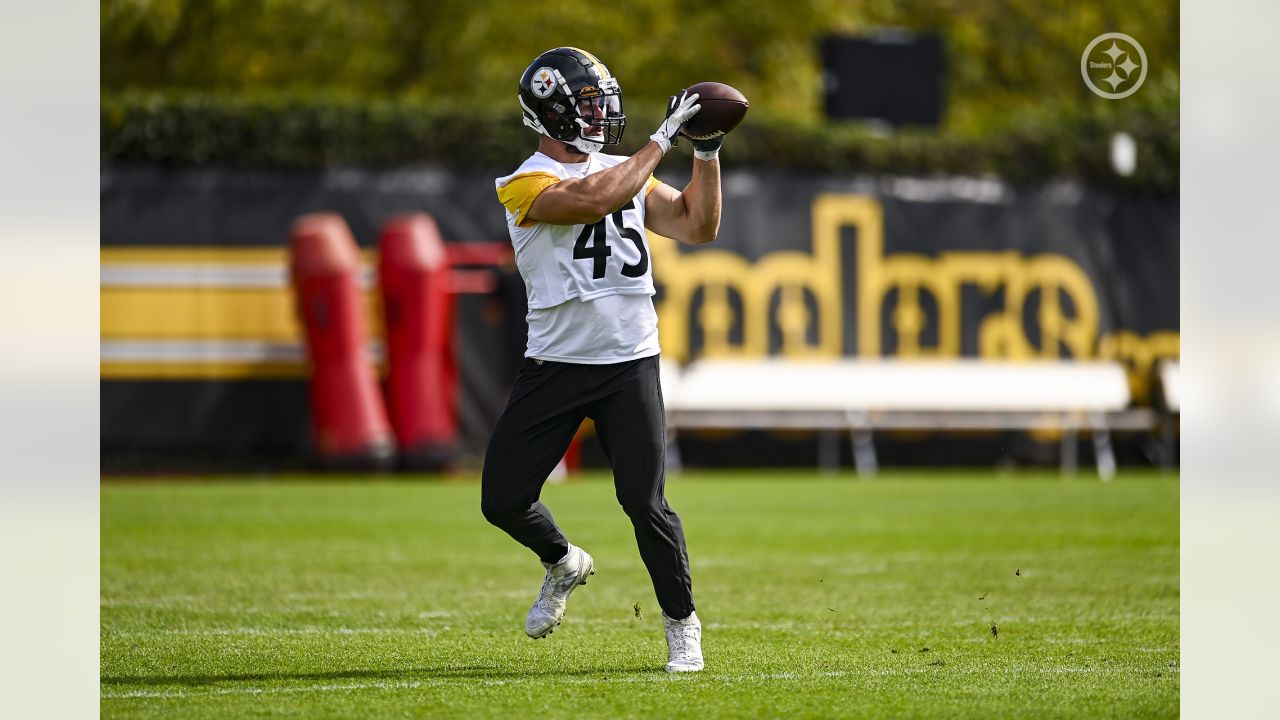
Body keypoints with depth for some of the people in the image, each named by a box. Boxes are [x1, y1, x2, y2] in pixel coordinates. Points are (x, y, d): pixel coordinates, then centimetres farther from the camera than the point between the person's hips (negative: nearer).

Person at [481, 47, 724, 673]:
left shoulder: (627, 172, 12)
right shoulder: (527, 185, -8)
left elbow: (698, 226, 12)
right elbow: (596, 199, -24)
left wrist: (707, 151, 3)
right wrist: (662, 139, -18)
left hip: (629, 364, 2)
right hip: (554, 365, -2)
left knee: (645, 503, -9)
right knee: (503, 500, -1)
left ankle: (682, 626, 9)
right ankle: (564, 564, 31)